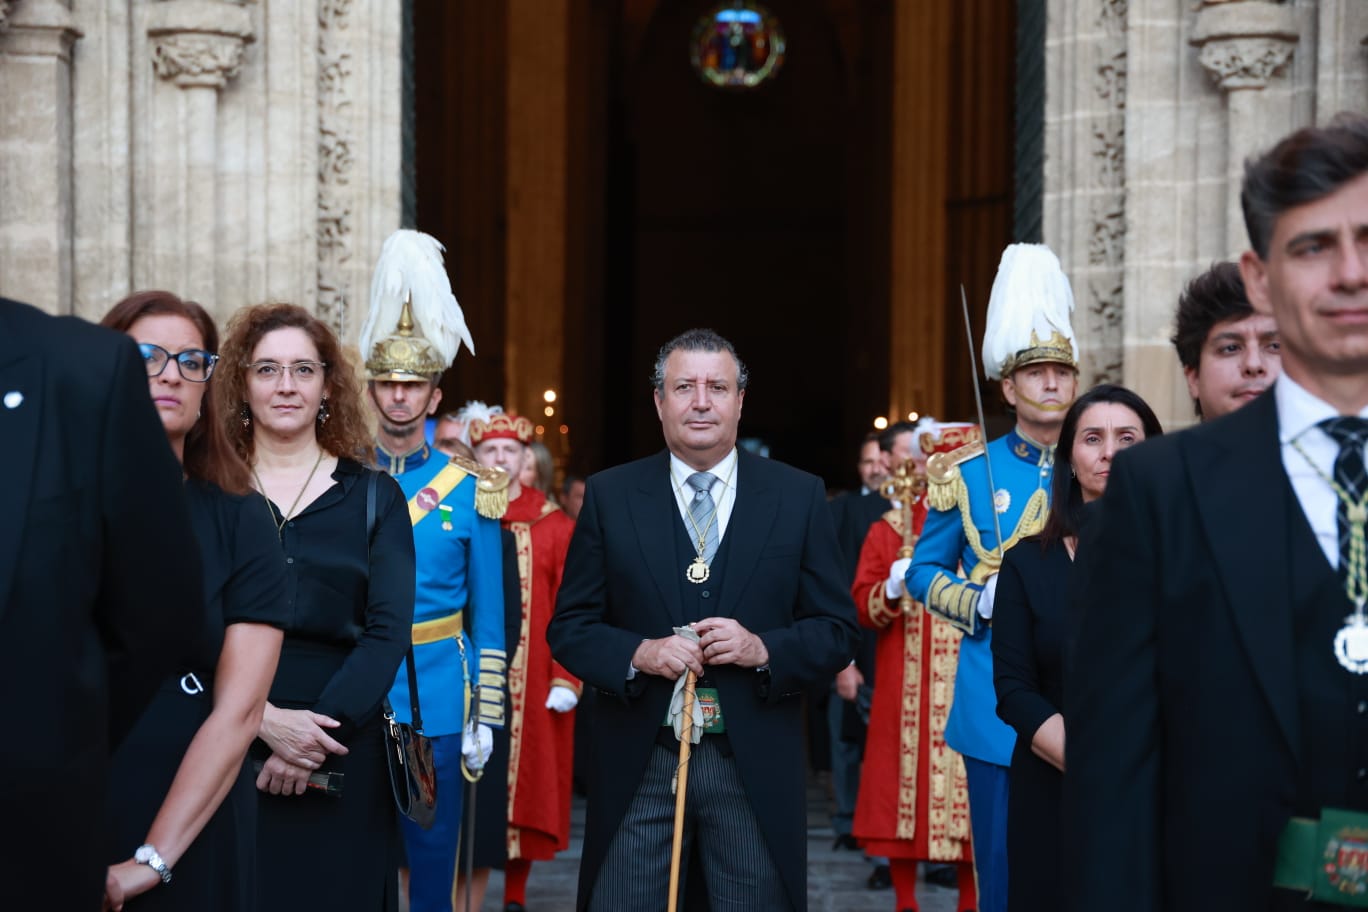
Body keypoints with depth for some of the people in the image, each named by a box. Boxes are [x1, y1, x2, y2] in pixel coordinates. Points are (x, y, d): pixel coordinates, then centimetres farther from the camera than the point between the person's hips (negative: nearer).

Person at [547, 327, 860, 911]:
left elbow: (838, 632, 4)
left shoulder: (799, 497, 4)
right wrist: (637, 653, -15)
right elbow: (569, 627, 4)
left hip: (755, 767, 0)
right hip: (638, 764, 0)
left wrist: (764, 649, -15)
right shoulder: (609, 496, 4)